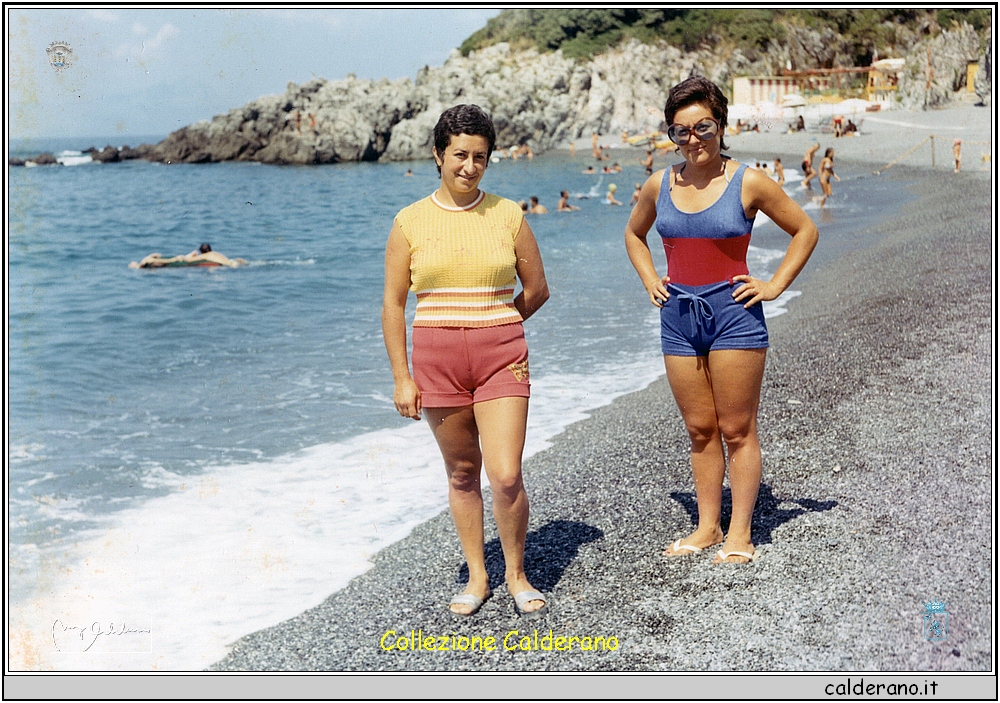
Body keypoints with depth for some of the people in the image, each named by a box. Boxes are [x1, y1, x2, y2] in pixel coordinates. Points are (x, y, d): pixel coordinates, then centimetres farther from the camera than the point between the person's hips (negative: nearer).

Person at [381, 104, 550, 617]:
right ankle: (477, 576, 27)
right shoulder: (410, 222, 1)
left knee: (506, 476, -8)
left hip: (502, 358, -1)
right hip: (436, 360, 1)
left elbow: (536, 289, 11)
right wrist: (402, 378, -1)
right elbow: (393, 304, 2)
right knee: (462, 473, 11)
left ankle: (516, 574, 15)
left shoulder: (508, 215, 1)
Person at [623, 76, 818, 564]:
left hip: (733, 313, -4)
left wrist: (774, 285, -2)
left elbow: (805, 231, 4)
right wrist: (650, 281, 12)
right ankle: (707, 527, 21)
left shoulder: (748, 183, -6)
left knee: (737, 430, 1)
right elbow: (634, 234, 24)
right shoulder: (659, 185, 5)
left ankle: (740, 533, 11)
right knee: (699, 430, 11)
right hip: (678, 315, 4)